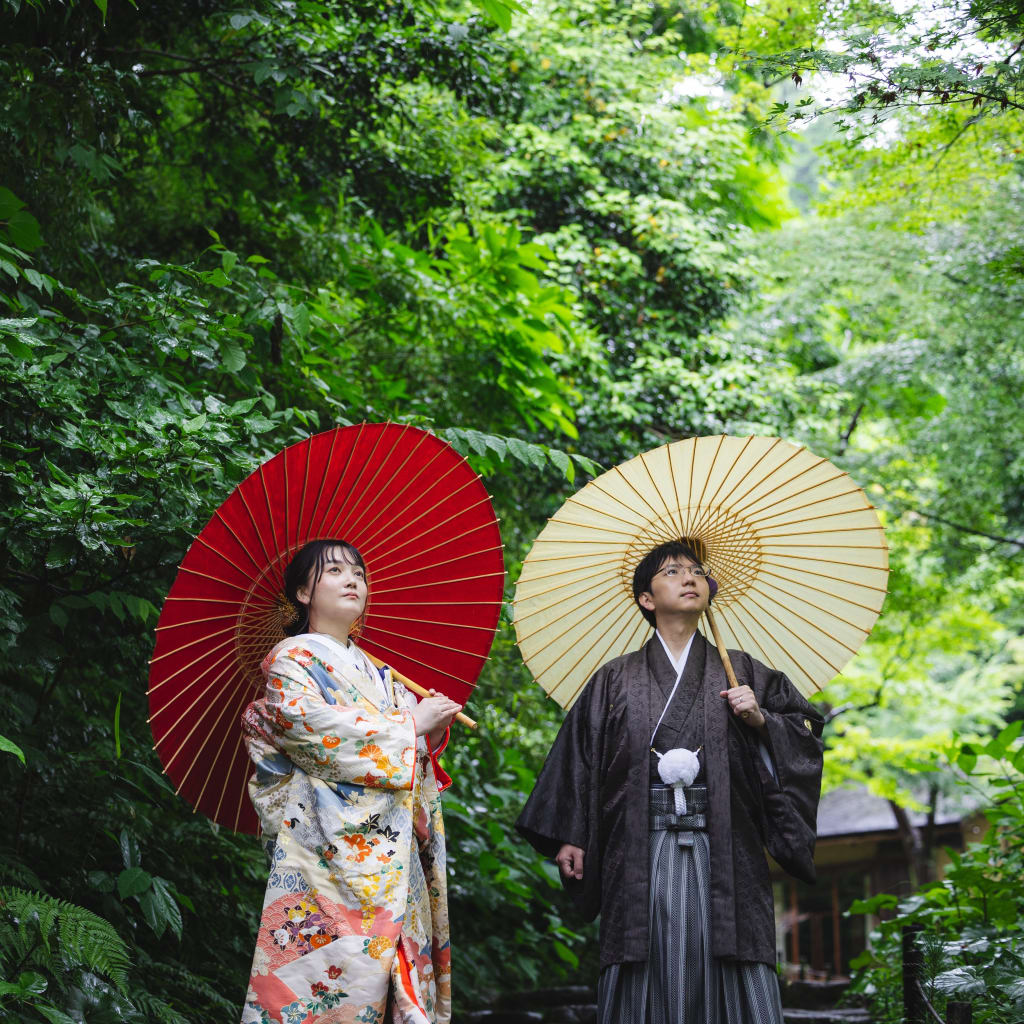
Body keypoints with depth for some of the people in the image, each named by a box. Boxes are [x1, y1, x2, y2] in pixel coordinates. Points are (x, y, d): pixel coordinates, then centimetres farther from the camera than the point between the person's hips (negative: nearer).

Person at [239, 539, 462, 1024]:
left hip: (390, 853, 6)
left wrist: (434, 729, 0)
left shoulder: (376, 674, 23)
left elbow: (413, 759, 22)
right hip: (327, 848, -6)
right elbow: (312, 727, -13)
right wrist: (411, 723, -7)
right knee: (334, 964, -14)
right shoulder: (290, 659, 3)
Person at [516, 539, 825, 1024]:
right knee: (649, 979, -3)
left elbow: (804, 729, 12)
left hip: (723, 853, 1)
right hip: (641, 853, 0)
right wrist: (570, 836, 1)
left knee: (732, 982, -5)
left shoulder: (741, 672, 14)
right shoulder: (614, 680, 12)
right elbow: (579, 756, 8)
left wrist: (760, 720, -6)